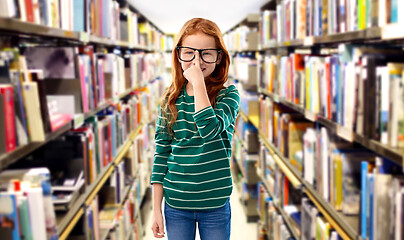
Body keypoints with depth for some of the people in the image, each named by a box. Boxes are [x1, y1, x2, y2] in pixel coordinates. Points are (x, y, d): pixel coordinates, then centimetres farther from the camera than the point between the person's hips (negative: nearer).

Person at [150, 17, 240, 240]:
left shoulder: (228, 95, -7)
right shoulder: (171, 100, 0)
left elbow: (210, 130, -27)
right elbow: (161, 154, 2)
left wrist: (199, 82, -22)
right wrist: (156, 209, 1)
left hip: (215, 205, -2)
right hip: (176, 205, 2)